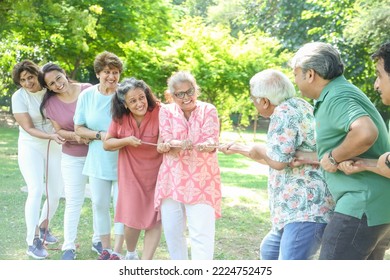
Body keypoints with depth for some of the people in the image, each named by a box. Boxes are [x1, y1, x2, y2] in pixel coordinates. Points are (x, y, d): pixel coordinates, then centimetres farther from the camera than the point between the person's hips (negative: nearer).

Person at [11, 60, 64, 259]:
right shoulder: (19, 97, -13)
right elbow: (28, 128, -15)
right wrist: (51, 136, -29)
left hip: (55, 148, 4)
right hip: (31, 147, -4)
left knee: (55, 193, 8)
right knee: (36, 191, -17)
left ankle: (43, 227, 33)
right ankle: (33, 242, -12)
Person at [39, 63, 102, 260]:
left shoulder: (88, 90, -13)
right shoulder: (50, 104, -7)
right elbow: (59, 131, -2)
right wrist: (75, 136, -21)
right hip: (72, 158, 0)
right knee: (73, 202, 2)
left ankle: (98, 240, 27)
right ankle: (69, 246, 12)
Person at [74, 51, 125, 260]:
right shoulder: (87, 96, -3)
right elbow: (78, 128, 1)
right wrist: (100, 135, -14)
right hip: (98, 161, 3)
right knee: (99, 205, 10)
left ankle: (117, 252, 15)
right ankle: (105, 249, 26)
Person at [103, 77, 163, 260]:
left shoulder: (159, 112, -19)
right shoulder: (120, 117, -8)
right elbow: (106, 144, -1)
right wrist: (126, 141, -19)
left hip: (156, 174, -2)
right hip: (131, 174, 2)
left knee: (154, 219, 0)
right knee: (132, 219, 8)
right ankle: (130, 255, 36)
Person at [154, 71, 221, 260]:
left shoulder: (208, 111, 0)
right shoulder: (166, 111, 5)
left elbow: (211, 142, -12)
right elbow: (167, 142, -6)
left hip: (202, 181, -3)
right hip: (172, 179, 3)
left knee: (202, 233, -10)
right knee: (172, 230, 9)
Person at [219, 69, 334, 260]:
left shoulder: (284, 112, -14)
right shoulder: (296, 108, 19)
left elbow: (277, 161, -23)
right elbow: (278, 158, 30)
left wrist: (258, 149, -2)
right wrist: (238, 148, 36)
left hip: (307, 209, -12)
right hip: (303, 207, 12)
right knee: (269, 250, 27)